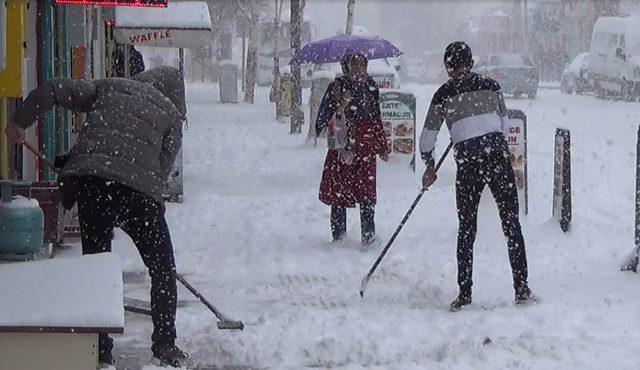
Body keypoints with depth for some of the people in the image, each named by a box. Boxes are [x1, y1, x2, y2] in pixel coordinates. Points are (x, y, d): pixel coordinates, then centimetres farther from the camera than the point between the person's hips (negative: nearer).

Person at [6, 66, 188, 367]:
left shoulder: (109, 87, 23)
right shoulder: (171, 113, 18)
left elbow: (53, 91, 17)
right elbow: (163, 166, 12)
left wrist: (19, 122, 27)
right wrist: (148, 201, 19)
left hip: (90, 179, 2)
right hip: (139, 187, -2)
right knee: (163, 269, 15)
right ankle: (164, 346, 14)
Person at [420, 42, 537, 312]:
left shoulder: (444, 94, 4)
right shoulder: (490, 86, 9)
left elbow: (427, 139, 8)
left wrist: (429, 167, 24)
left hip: (468, 163, -1)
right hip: (498, 155, 1)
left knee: (467, 229, 8)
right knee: (511, 224, 6)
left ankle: (464, 294, 6)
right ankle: (522, 290, 3)